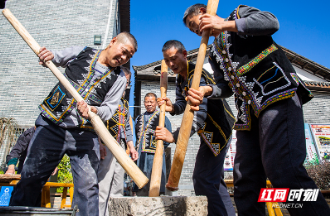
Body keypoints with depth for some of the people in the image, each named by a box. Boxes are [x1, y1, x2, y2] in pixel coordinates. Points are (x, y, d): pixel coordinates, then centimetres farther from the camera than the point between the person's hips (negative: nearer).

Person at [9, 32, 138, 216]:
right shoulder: (82, 53, 7)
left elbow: (109, 108, -2)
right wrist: (48, 56, -4)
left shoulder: (119, 78, 5)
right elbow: (55, 58, 21)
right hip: (51, 125, 1)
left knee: (88, 186, -7)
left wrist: (93, 110, -23)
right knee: (30, 178, 9)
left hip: (85, 135, -1)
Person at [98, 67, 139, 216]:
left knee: (118, 188, 9)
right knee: (103, 186, -9)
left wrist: (131, 146, 16)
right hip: (106, 145, -7)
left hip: (121, 146, 8)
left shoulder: (125, 103, 23)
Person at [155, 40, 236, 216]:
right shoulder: (181, 78, 10)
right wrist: (173, 107, -12)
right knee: (214, 180, 18)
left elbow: (199, 114, -33)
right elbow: (183, 103, 12)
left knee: (203, 180, -15)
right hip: (209, 132, 11)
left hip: (218, 130, -11)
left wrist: (174, 136, -42)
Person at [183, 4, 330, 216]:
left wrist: (226, 25, -9)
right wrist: (207, 90, -4)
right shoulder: (214, 54, 30)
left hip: (277, 94, -7)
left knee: (284, 169, -23)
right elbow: (226, 86, 18)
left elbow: (271, 22, -5)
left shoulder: (239, 13, 16)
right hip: (249, 112, 7)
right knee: (245, 180, 2)